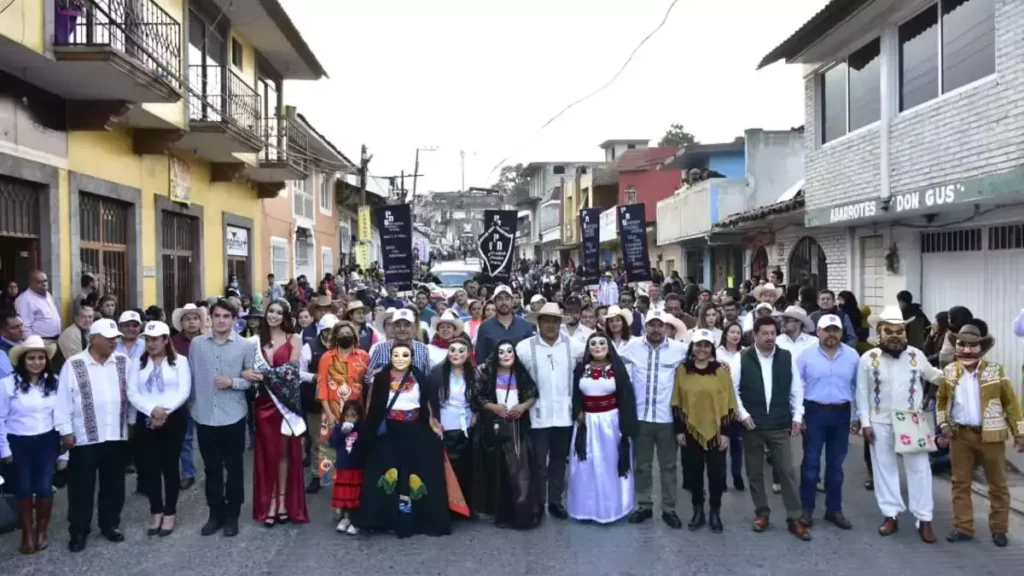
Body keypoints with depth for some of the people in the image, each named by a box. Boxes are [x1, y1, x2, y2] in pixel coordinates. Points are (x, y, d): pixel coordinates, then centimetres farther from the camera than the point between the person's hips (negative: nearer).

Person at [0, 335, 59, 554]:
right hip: (19, 443, -1)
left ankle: (42, 529, 25)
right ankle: (27, 532, 29)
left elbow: (59, 413, 3)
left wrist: (64, 439, 5)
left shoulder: (54, 382, -5)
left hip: (47, 440, 1)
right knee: (24, 489, 10)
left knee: (45, 487, 2)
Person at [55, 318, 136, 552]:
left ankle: (110, 524, 29)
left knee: (113, 485, 14)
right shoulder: (73, 365, -6)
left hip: (116, 436, 3)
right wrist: (65, 431, -6)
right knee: (81, 488, 7)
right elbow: (63, 400, -4)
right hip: (84, 438, -3)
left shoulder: (123, 362, 4)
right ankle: (78, 531, 21)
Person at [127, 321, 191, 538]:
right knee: (150, 466, 6)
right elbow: (132, 393, 0)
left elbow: (184, 391, -8)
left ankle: (170, 513, 13)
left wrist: (165, 411, -18)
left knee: (170, 465, 3)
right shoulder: (138, 363, 8)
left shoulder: (180, 361, 0)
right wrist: (152, 410, -15)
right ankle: (156, 512, 18)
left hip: (173, 419, -3)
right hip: (146, 419, 3)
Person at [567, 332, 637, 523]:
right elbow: (576, 396, 9)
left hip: (611, 421, -2)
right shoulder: (581, 369, 3)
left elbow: (625, 397, -4)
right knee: (587, 466, 7)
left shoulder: (617, 368, -4)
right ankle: (587, 508, 19)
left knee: (611, 465, 5)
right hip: (587, 422, 2)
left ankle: (612, 507, 18)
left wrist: (625, 426, -9)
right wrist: (578, 415, -5)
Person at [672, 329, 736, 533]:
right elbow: (676, 403, 3)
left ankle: (715, 512, 22)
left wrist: (725, 432, -6)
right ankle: (698, 510, 24)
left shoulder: (721, 371, -2)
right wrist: (678, 430, -1)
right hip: (690, 431, 1)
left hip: (715, 432, -1)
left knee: (716, 474, 6)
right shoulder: (682, 370, 1)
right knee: (693, 473, 9)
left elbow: (728, 404, -2)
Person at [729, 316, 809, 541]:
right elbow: (733, 389, -3)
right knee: (754, 472, 9)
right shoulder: (742, 358, -5)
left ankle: (794, 519, 11)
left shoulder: (787, 357, 1)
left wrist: (797, 415, 1)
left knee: (787, 471, 2)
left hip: (780, 425, 1)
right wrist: (742, 414, -10)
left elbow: (796, 389, 6)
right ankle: (762, 513, 24)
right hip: (752, 425, 0)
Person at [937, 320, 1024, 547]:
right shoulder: (949, 372, 1)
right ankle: (963, 527, 18)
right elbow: (941, 401, 13)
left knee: (997, 484, 9)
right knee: (960, 483, 8)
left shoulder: (995, 371, -5)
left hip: (990, 435, -2)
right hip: (960, 435, 2)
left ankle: (998, 529, 22)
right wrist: (943, 423, -1)